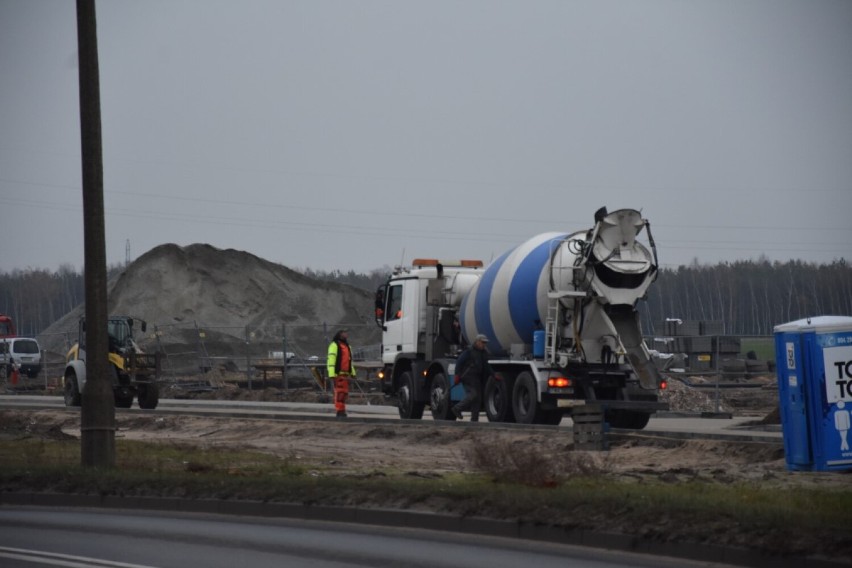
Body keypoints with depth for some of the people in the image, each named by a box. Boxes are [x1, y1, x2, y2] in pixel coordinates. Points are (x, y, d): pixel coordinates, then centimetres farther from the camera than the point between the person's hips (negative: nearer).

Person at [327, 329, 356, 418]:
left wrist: (352, 373, 23)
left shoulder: (347, 346, 22)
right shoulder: (334, 345, -5)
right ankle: (340, 411, -15)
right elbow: (331, 360, -13)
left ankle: (342, 411, 12)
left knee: (345, 392, 7)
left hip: (346, 374, 8)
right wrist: (332, 374, -20)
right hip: (338, 374, -8)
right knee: (339, 392, -13)